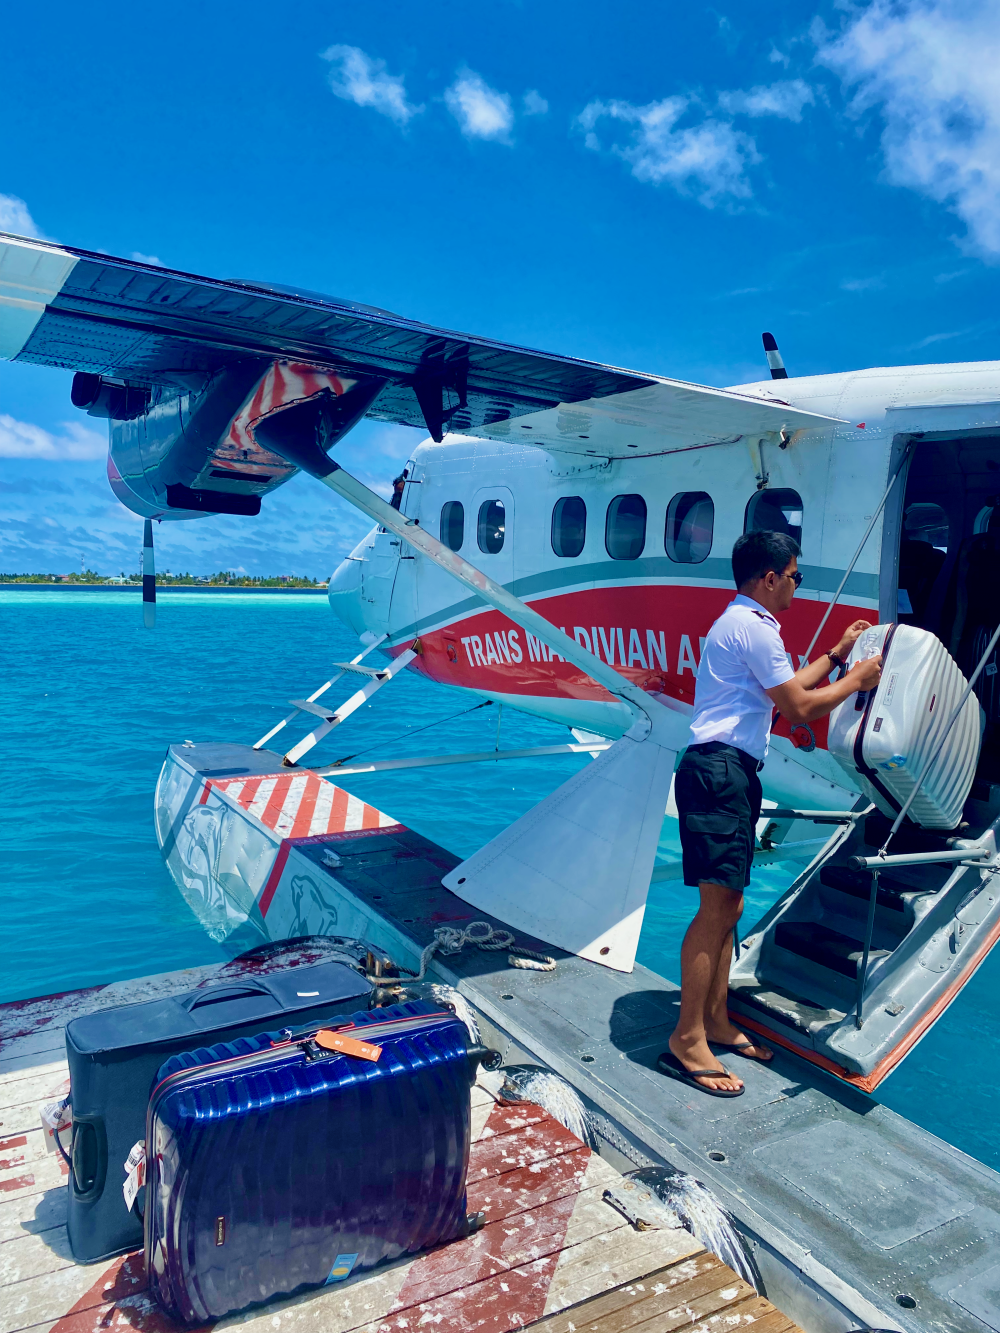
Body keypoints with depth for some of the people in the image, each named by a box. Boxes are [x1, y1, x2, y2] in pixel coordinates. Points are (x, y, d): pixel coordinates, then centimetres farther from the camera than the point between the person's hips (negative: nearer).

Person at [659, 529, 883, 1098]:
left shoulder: (742, 623, 24)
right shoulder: (753, 627, -10)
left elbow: (784, 689, 30)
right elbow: (799, 707, -10)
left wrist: (836, 656, 31)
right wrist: (856, 680, 4)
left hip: (730, 774, 11)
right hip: (720, 771, -11)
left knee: (728, 907, 13)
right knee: (718, 906, -11)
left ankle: (716, 1022, 22)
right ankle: (687, 1041, -6)